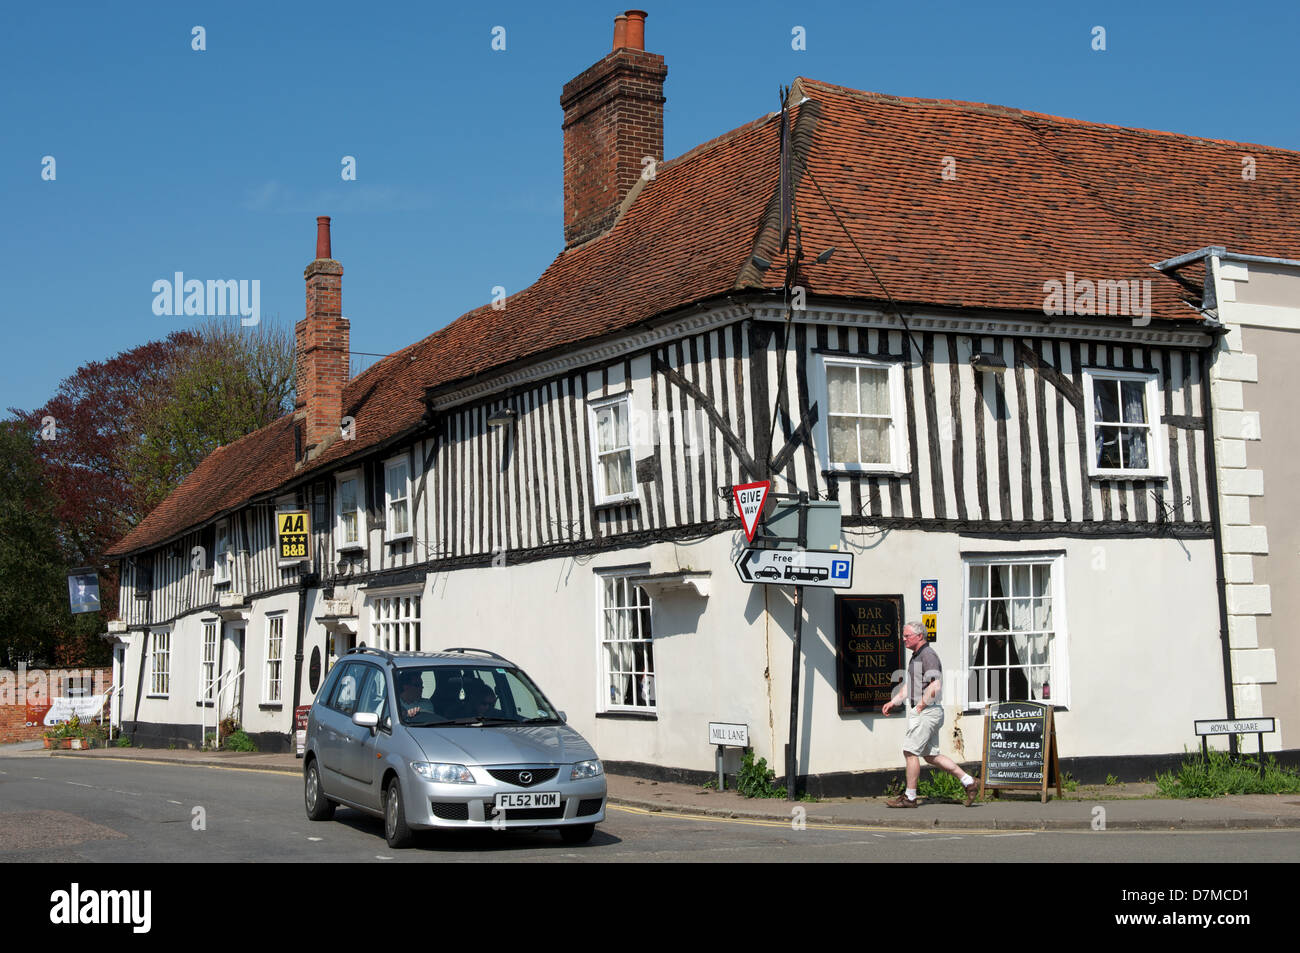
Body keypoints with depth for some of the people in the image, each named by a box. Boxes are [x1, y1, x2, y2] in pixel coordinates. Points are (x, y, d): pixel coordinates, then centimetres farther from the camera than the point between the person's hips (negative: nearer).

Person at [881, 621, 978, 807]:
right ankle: (969, 783, 14)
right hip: (920, 711, 10)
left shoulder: (928, 655, -14)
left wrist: (921, 705, -16)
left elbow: (935, 687, -23)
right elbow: (908, 685, 27)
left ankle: (909, 797, -1)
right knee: (931, 756, 11)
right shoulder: (915, 656, 18)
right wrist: (894, 702, 18)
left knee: (910, 751, -7)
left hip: (928, 711, -10)